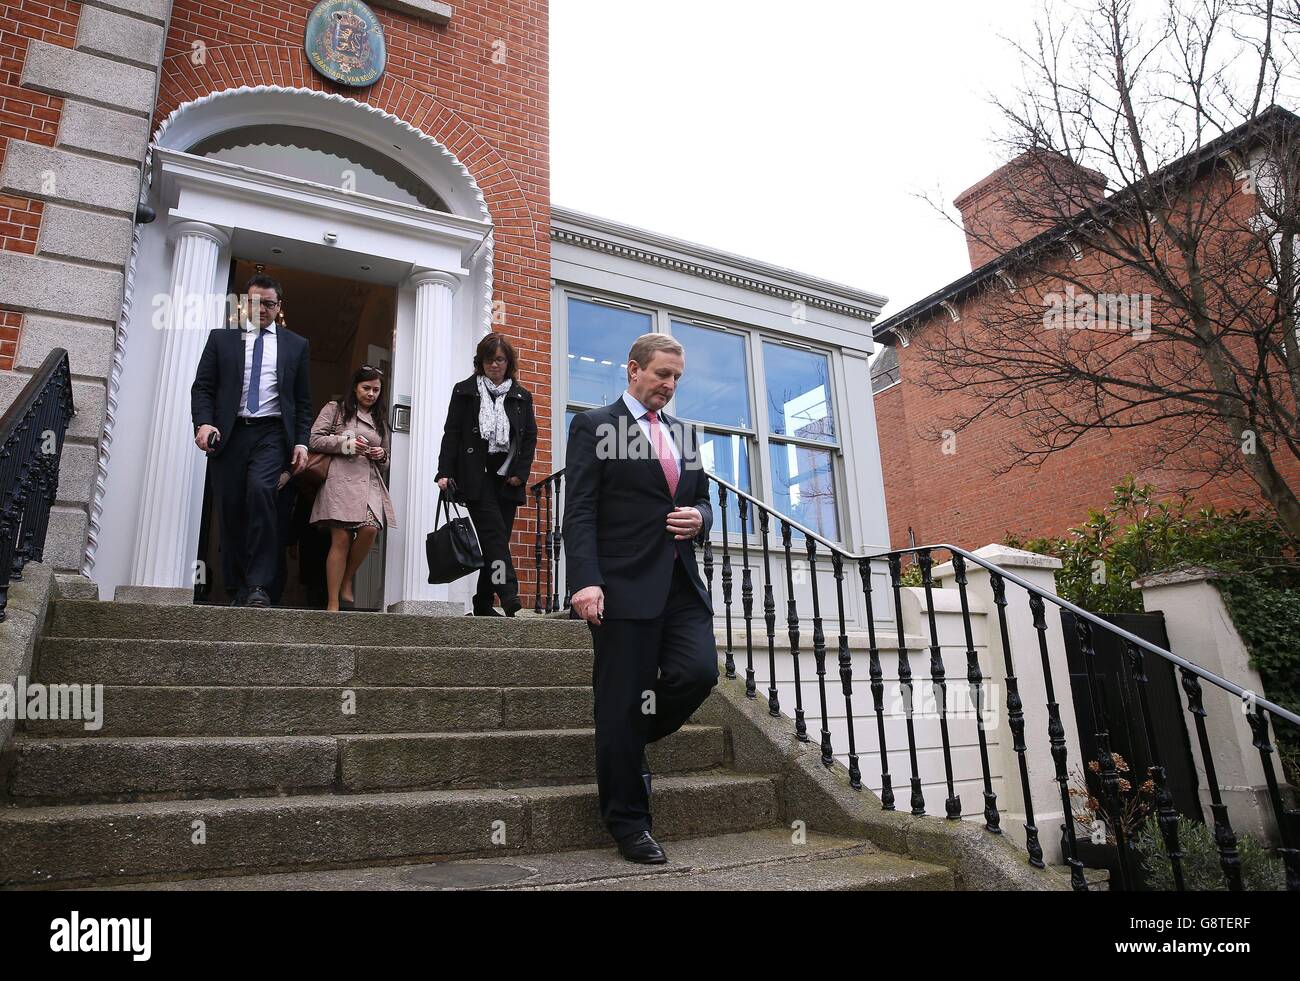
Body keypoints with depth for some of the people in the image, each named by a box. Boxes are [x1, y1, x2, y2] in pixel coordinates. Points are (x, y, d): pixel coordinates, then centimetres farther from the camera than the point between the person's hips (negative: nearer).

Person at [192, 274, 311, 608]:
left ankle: (258, 586, -23)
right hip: (228, 433, 2)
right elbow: (202, 387, 8)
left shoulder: (297, 345, 13)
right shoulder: (221, 339, 14)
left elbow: (303, 400, 11)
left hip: (272, 433, -2)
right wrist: (204, 422, -10)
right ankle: (238, 591, 10)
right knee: (230, 511, 1)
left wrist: (301, 442, 1)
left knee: (260, 489, -26)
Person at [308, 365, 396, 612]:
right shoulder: (335, 409, 13)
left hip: (370, 481, 4)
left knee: (370, 529, -21)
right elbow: (314, 439, 3)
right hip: (341, 478, -4)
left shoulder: (380, 420, 26)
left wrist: (381, 456, 7)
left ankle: (347, 582, 3)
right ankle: (333, 605, -7)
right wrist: (346, 443, -8)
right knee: (341, 539, -12)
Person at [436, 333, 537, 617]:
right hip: (476, 475, -3)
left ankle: (483, 603, 9)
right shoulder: (465, 391, 8)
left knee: (497, 538, 2)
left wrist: (520, 473, -1)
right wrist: (445, 472, -7)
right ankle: (509, 594, -23)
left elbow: (530, 437, 12)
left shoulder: (521, 397, 15)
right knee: (494, 532, -16)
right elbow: (451, 434, 3)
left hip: (507, 478, 3)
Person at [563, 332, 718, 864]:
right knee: (623, 699, 0)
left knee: (699, 671, -9)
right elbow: (580, 511, -7)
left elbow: (702, 500, 26)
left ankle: (629, 741, 21)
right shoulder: (593, 426, 2)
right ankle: (629, 823, 15)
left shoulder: (684, 434, 19)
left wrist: (699, 516, 0)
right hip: (625, 584, -5)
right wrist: (585, 580, -18)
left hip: (681, 582, 6)